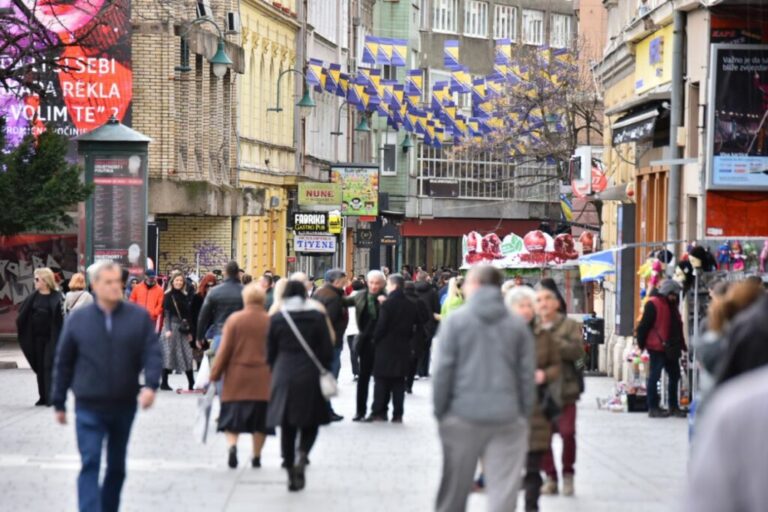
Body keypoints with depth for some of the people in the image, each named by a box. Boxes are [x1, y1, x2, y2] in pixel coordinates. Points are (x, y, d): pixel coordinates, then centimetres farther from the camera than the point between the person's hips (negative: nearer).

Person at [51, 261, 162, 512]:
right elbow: (63, 363, 6)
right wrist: (59, 403, 8)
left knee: (117, 466, 16)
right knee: (90, 464, -13)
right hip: (89, 407, -2)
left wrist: (150, 385, -23)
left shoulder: (139, 317, 0)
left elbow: (153, 354, -5)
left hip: (124, 405, 2)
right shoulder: (78, 319, 0)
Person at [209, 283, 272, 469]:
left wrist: (215, 375, 3)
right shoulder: (271, 321, -3)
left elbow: (224, 350, -4)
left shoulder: (234, 319, -5)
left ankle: (232, 445, -19)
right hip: (263, 380, 1)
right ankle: (256, 457, 12)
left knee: (232, 418, 5)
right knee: (260, 419, 10)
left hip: (237, 377, -1)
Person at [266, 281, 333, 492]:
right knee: (310, 423, 10)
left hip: (283, 377, 1)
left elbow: (270, 352, 5)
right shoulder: (317, 317, -3)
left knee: (287, 426, 8)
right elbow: (327, 350, -3)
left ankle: (291, 474, 8)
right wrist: (324, 372, 12)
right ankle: (302, 457, -18)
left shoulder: (277, 319, 1)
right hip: (310, 378, -1)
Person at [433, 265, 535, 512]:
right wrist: (525, 413, 11)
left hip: (463, 416, -1)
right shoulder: (518, 325, 5)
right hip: (507, 418, 1)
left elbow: (443, 371, -4)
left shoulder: (455, 321, -1)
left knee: (454, 491, 12)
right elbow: (527, 374, 4)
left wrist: (440, 411, 4)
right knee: (503, 490, -2)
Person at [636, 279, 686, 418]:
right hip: (657, 348, -9)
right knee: (654, 377, -2)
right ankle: (653, 408, 2)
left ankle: (673, 406, 20)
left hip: (670, 348, 9)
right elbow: (644, 326, -13)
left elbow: (678, 326, 22)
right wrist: (642, 343, -12)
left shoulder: (672, 305, 16)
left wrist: (681, 344, 18)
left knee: (674, 376, 11)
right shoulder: (653, 304, -11)